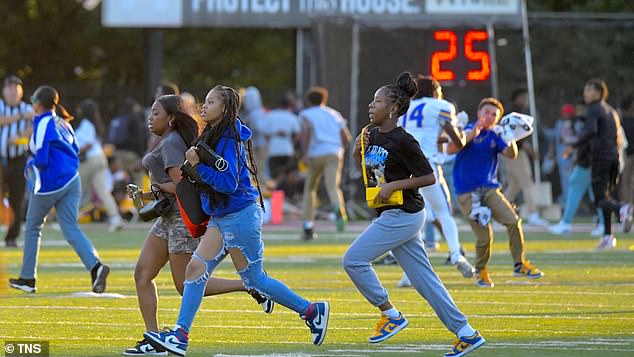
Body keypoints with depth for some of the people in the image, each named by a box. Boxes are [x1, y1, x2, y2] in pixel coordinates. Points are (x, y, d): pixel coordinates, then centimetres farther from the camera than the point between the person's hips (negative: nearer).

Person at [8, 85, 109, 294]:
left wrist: (30, 165, 3)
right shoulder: (63, 123, 12)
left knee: (33, 228, 10)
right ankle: (95, 266, -22)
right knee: (71, 228, 1)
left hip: (50, 183, -7)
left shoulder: (42, 124, -12)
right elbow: (75, 150, 18)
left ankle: (27, 278, 17)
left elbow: (41, 159, -17)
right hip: (72, 181, 7)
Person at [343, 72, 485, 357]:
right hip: (392, 216, 9)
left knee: (353, 259, -10)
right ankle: (466, 333, 10)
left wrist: (394, 185, -20)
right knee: (423, 278, 8)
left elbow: (429, 177, -16)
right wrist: (357, 153, 4)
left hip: (403, 215, -9)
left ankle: (391, 314, -1)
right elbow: (367, 171, 22)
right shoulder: (372, 135, 10)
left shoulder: (403, 142, -16)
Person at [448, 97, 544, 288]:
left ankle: (519, 264, 3)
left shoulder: (495, 136, 10)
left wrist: (511, 140, -22)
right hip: (467, 192, -4)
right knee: (484, 236, -9)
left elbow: (511, 154, -3)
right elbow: (450, 149, -17)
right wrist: (471, 134, -23)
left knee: (513, 221, -13)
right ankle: (481, 270, 17)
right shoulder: (468, 130, -1)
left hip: (490, 189, 4)